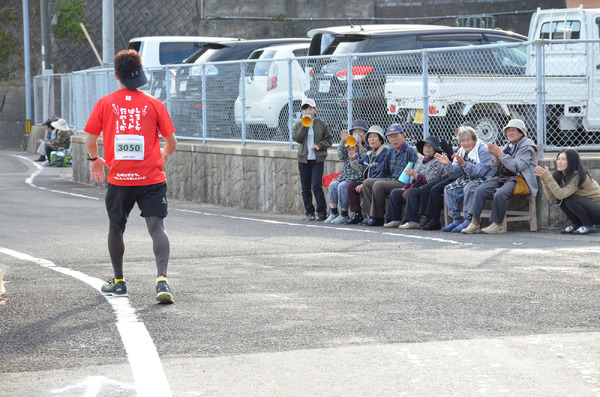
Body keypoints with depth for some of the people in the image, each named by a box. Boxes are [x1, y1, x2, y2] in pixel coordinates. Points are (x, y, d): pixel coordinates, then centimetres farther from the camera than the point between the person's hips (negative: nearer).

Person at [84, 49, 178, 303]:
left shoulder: (105, 104, 0)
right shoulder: (154, 104, -1)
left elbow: (90, 141, 3)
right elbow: (172, 143, 2)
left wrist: (95, 160, 24)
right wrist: (163, 155, 26)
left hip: (119, 179, 1)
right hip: (152, 178, -1)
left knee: (116, 228, 19)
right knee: (157, 228, -6)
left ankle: (118, 282, 31)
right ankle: (162, 278, -27)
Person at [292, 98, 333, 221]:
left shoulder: (322, 124, 3)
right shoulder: (298, 124, 8)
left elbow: (329, 139, 4)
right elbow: (297, 138, -7)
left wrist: (319, 146, -13)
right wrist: (305, 125, -14)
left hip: (318, 159, -3)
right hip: (303, 159, 3)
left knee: (316, 187, -12)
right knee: (306, 188, 5)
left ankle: (322, 212, -7)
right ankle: (310, 212, 13)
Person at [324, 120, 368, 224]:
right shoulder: (349, 145, 19)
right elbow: (341, 157, 8)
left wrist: (359, 144, -19)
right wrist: (342, 141, 1)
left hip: (358, 176, -7)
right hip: (345, 174, 7)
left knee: (342, 186, -27)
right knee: (333, 184, -17)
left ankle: (344, 214, -18)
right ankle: (333, 213, -14)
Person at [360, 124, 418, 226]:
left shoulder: (410, 151, -10)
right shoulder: (390, 152, 15)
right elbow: (385, 172, 25)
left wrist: (405, 187, -22)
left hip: (403, 183, -9)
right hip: (391, 179, 9)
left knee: (378, 185, -26)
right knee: (367, 182, -1)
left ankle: (378, 218, -20)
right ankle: (371, 215, -10)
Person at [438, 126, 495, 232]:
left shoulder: (483, 150, -12)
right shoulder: (461, 152, 11)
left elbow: (479, 171, -24)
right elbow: (455, 174, 8)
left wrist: (464, 164, -34)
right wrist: (447, 164, -11)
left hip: (484, 180, -8)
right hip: (467, 180, 8)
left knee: (469, 188, -35)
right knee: (449, 189, -8)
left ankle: (468, 221, -31)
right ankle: (456, 219, -7)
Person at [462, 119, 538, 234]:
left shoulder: (527, 146, 0)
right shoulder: (508, 146, 23)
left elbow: (516, 166, -14)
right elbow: (497, 169, 20)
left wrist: (500, 154, -13)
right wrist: (495, 157, 0)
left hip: (518, 178, -7)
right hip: (502, 177, 7)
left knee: (500, 194, -35)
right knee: (480, 190, -16)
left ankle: (498, 224, -21)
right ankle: (474, 223, -19)